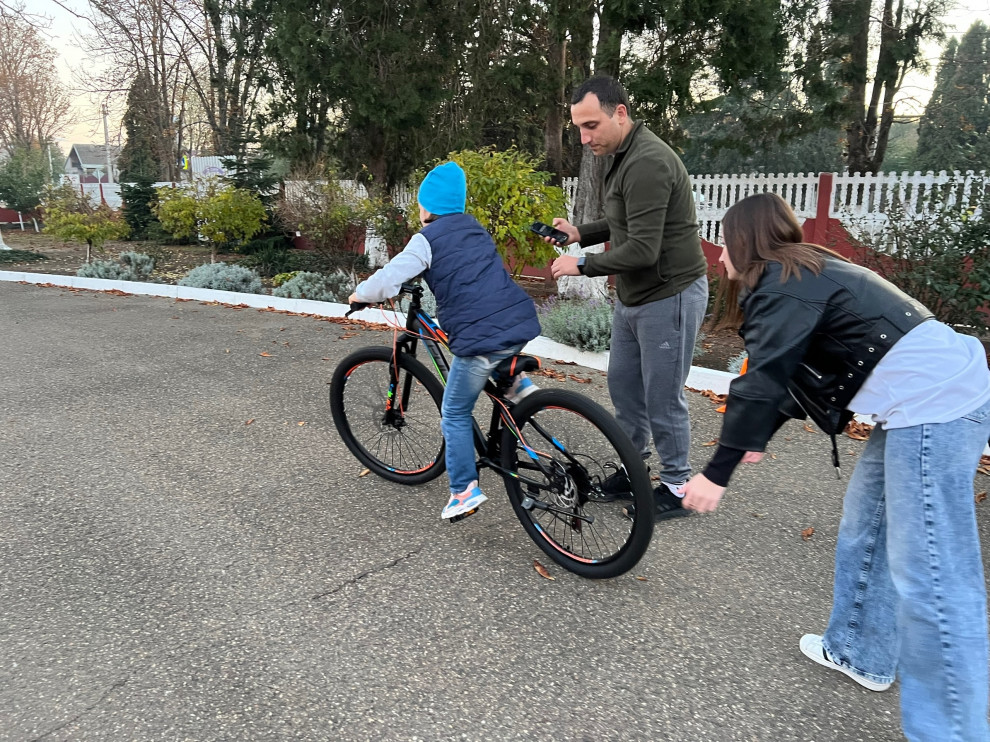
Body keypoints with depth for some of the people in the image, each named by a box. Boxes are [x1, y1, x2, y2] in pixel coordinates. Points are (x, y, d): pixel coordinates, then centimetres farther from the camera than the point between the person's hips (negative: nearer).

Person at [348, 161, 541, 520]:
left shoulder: (428, 239, -1)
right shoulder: (474, 228, 20)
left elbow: (388, 279, -11)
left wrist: (359, 294, 9)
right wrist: (430, 276, 45)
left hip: (482, 339, -6)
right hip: (523, 322, 6)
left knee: (455, 414, 11)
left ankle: (465, 491, 11)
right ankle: (516, 382, 21)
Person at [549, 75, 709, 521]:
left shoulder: (647, 163, -24)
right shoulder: (624, 156, 9)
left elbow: (642, 249, -28)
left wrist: (582, 265, -18)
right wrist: (580, 233, 6)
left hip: (669, 296, -10)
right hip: (633, 297, 10)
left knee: (663, 398, 1)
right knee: (623, 385, 17)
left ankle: (677, 488, 20)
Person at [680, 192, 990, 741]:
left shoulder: (781, 286, -11)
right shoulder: (806, 272, 20)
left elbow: (762, 382, -18)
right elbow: (786, 370, 25)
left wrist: (717, 473, -14)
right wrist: (759, 436, 31)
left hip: (933, 405, -11)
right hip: (935, 392, 11)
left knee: (927, 575, -8)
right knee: (864, 524, 21)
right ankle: (861, 653, 36)